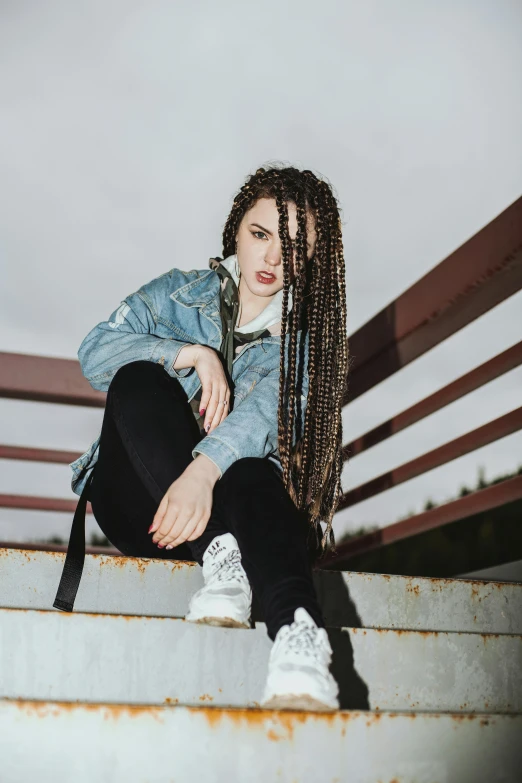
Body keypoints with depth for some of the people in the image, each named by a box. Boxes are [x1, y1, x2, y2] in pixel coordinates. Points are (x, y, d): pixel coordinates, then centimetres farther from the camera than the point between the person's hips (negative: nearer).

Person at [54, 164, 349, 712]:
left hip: (224, 501, -1)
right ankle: (219, 560, -38)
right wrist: (193, 354, -20)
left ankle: (297, 633, -59)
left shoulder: (305, 338, 5)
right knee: (139, 379, -27)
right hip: (136, 501, 1)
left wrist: (204, 470, -36)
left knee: (256, 474, -36)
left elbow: (267, 412, -17)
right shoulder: (179, 295, 10)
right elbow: (95, 352, -6)